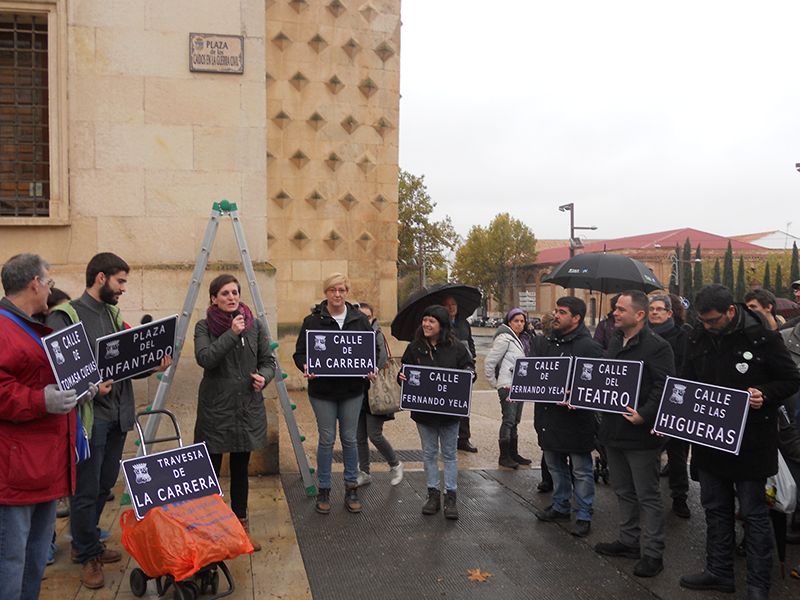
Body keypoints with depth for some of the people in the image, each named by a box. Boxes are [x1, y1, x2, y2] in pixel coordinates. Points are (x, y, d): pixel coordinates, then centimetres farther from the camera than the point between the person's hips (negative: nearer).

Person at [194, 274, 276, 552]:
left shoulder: (255, 325, 5)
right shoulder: (204, 327, -2)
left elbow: (268, 360, 8)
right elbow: (205, 358, -18)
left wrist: (264, 376, -13)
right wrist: (232, 333, -21)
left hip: (247, 408, 3)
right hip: (215, 408, -3)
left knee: (241, 470, 13)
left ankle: (241, 525, 26)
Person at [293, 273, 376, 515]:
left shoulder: (360, 319, 2)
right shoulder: (313, 320, -4)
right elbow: (300, 352, -1)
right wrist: (305, 366, -22)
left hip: (352, 390, 2)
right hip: (322, 390, -2)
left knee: (350, 439, 10)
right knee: (326, 439, 4)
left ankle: (351, 488, 22)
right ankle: (324, 490, 18)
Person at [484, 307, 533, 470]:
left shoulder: (523, 339, 15)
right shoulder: (504, 338, -12)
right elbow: (489, 362, -15)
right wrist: (494, 383, -8)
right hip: (508, 386, -8)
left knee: (515, 421, 14)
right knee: (509, 420, -8)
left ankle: (513, 454, 22)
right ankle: (504, 457, 0)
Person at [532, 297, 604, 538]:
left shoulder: (589, 347, -12)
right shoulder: (544, 343, 8)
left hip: (576, 418, -7)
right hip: (548, 417, 7)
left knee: (581, 470, 6)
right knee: (556, 466, 21)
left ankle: (584, 515, 18)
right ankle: (560, 506, 37)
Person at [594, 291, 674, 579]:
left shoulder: (657, 346, -14)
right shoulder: (615, 343, 13)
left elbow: (664, 387, -21)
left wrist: (644, 415, -27)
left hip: (641, 434, -9)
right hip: (614, 430, 9)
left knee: (647, 496, 2)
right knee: (624, 492, 19)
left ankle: (652, 553, 13)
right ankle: (629, 541, 33)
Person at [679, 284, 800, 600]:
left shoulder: (762, 337, -15)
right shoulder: (698, 336, -1)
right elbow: (688, 379, 12)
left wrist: (765, 395, -23)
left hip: (749, 441, -5)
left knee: (753, 512, 6)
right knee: (715, 507, 17)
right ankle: (719, 572, 32)